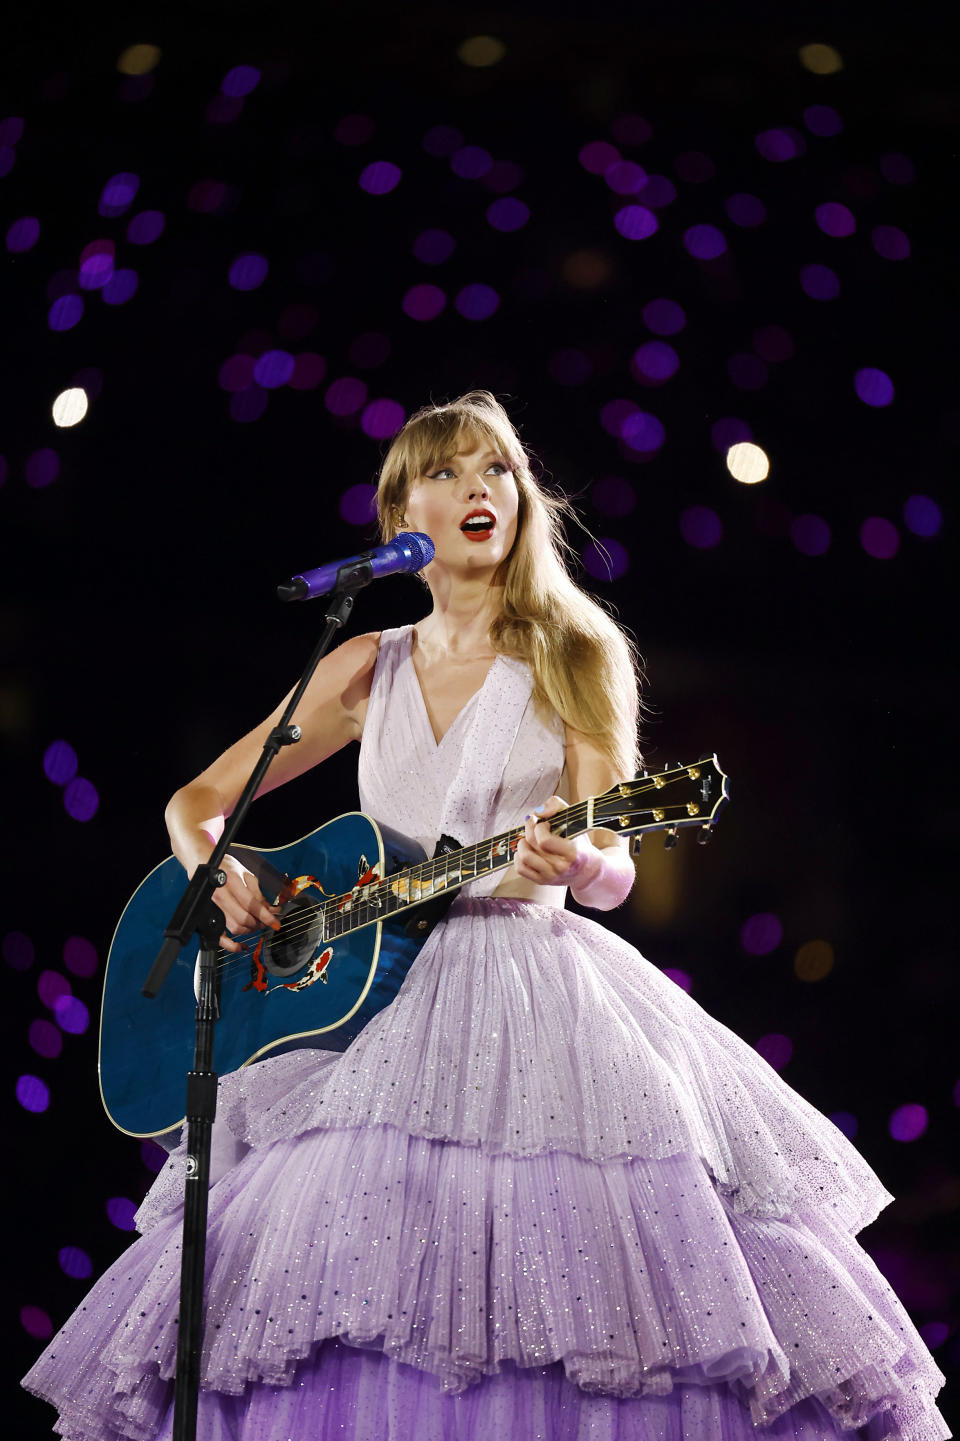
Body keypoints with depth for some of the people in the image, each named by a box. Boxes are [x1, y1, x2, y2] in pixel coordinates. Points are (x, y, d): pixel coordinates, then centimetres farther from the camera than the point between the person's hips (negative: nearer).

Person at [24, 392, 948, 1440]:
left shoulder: (573, 659, 6)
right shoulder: (367, 668, 14)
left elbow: (610, 872, -3)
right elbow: (197, 800, 19)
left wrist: (570, 863, -27)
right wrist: (214, 870, -4)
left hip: (536, 980, -2)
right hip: (377, 993, 2)